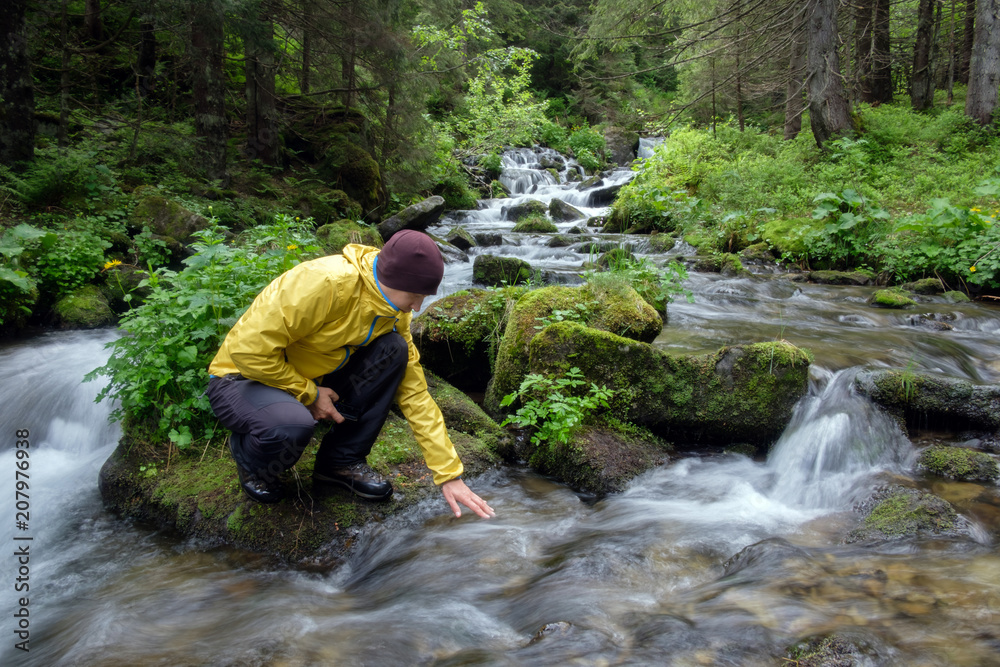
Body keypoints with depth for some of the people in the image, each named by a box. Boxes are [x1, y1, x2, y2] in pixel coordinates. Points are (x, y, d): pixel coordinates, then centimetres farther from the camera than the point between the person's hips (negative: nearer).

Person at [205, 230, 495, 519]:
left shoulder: (394, 314, -5)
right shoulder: (326, 283, -30)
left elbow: (415, 394, -2)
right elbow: (249, 347, -30)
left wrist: (449, 475, -5)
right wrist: (308, 394, -18)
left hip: (308, 381, 7)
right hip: (241, 379, -6)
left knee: (393, 350, -13)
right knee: (293, 424, -40)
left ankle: (342, 461, -1)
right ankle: (249, 459, -1)